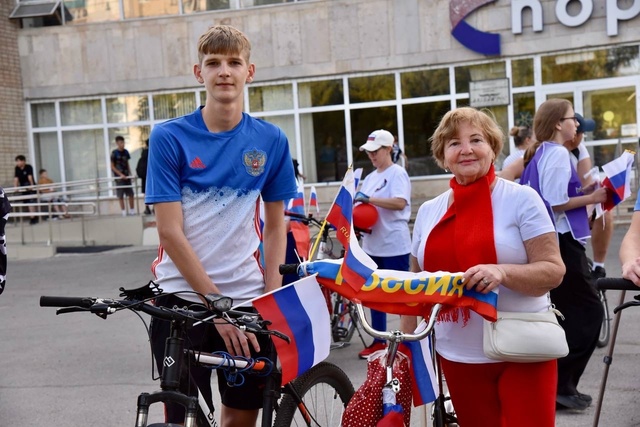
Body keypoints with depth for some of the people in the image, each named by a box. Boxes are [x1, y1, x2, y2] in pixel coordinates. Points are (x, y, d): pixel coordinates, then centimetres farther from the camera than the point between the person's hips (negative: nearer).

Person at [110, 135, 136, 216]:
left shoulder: (126, 152, 7)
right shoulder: (114, 153, -8)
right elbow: (112, 167, -7)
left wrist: (130, 173, 6)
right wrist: (121, 174, -14)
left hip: (127, 176, 5)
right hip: (119, 176, -5)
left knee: (131, 194, 5)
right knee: (120, 195, 0)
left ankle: (132, 210, 15)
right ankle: (123, 211, 6)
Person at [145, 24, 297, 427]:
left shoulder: (271, 140, 2)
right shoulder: (169, 137, -6)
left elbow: (276, 227, 7)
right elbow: (170, 232, -10)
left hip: (248, 298, 2)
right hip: (182, 298, -2)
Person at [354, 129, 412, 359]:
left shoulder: (397, 173, -7)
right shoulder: (371, 177, 15)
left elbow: (400, 202, -22)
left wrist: (369, 199, -24)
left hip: (394, 245, -8)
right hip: (372, 245, 8)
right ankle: (379, 341, 23)